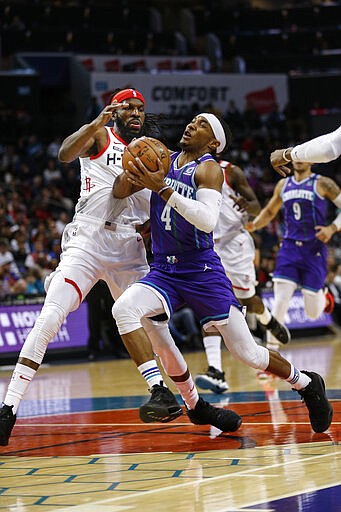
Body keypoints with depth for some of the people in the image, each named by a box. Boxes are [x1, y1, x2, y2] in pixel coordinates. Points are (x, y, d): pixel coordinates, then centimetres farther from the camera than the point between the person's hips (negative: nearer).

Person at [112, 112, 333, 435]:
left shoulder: (208, 169, -10)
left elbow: (208, 220, -26)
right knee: (124, 308, -26)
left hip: (203, 273, -5)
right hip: (163, 272, 5)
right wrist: (132, 169, -12)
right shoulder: (161, 162, 7)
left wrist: (162, 188, -32)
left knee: (246, 353, -2)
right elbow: (119, 192, 10)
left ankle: (306, 384, 27)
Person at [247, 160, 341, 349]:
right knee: (281, 299, -14)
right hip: (289, 247, 3)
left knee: (313, 312, 0)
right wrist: (253, 225, 5)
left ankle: (323, 297, 36)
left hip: (314, 250, -3)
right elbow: (270, 211, 24)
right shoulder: (283, 185, 12)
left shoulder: (322, 184, -3)